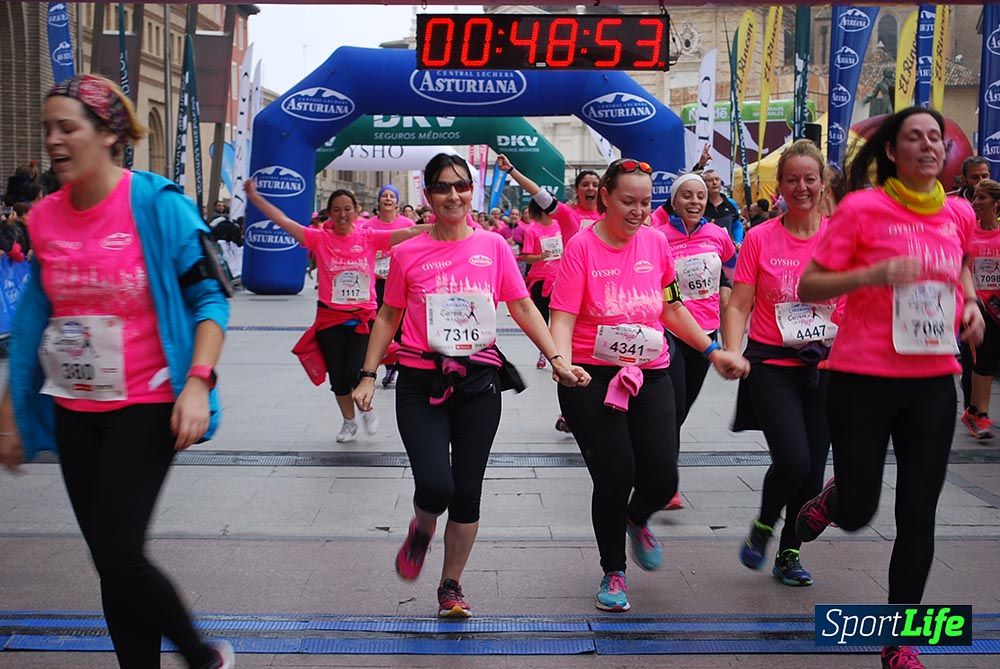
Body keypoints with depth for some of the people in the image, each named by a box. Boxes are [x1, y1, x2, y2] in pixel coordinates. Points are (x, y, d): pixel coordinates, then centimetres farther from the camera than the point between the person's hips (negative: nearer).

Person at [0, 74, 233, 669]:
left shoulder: (158, 205, -11)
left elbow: (209, 299, -9)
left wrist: (197, 383, -22)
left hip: (144, 406, -5)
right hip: (73, 412, 6)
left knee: (119, 557, -9)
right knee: (110, 562, 10)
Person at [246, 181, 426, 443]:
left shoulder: (369, 237, -2)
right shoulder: (320, 238, -3)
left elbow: (410, 232, -6)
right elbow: (283, 221, -6)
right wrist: (254, 196, -11)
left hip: (363, 318, -1)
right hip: (329, 318, 1)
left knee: (356, 374, -10)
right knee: (338, 377, 9)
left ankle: (368, 409, 23)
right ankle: (349, 421, 34)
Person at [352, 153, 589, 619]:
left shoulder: (493, 246, 2)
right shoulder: (408, 254, 0)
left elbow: (522, 308, 5)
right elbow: (388, 318, 8)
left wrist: (556, 359, -4)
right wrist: (368, 376, 4)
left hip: (478, 383, 2)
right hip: (421, 384, -1)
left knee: (467, 492, 7)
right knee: (435, 485, -15)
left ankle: (451, 586, 25)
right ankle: (421, 530, 23)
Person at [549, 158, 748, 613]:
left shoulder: (656, 242, 5)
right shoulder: (581, 246, -8)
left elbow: (673, 308, 17)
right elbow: (562, 318, -14)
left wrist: (713, 351, 15)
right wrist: (562, 363, -31)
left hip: (651, 377, 4)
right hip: (593, 380, -3)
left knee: (662, 479, -3)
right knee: (614, 478, -5)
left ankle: (636, 520, 36)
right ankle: (613, 573, 20)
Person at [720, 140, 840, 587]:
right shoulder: (759, 239, -2)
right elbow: (738, 306, -3)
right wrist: (731, 354, -18)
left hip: (826, 366, 3)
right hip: (773, 365, -3)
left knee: (813, 469, 7)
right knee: (793, 461, -16)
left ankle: (788, 554, 28)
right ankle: (762, 527, 15)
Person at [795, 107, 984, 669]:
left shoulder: (960, 214, 6)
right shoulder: (862, 207, -9)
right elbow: (808, 287, -9)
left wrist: (971, 304, 8)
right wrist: (872, 274, -25)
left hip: (934, 380, 4)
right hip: (863, 377, -4)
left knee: (918, 514, 4)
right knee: (857, 512, 4)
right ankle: (833, 496, 43)